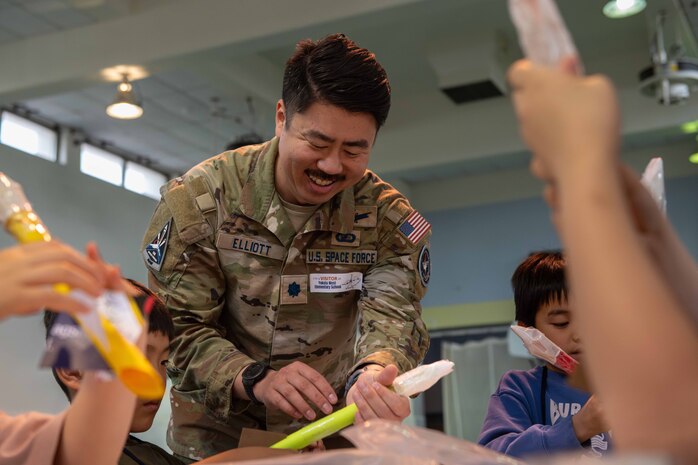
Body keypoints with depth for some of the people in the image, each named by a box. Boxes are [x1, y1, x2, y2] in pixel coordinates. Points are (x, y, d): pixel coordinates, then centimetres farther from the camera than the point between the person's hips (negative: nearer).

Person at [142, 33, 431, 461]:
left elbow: (394, 316, -18)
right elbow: (179, 327, -12)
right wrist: (253, 379, -30)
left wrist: (372, 375, -41)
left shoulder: (389, 218, -8)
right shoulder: (197, 198, -12)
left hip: (327, 434, 1)